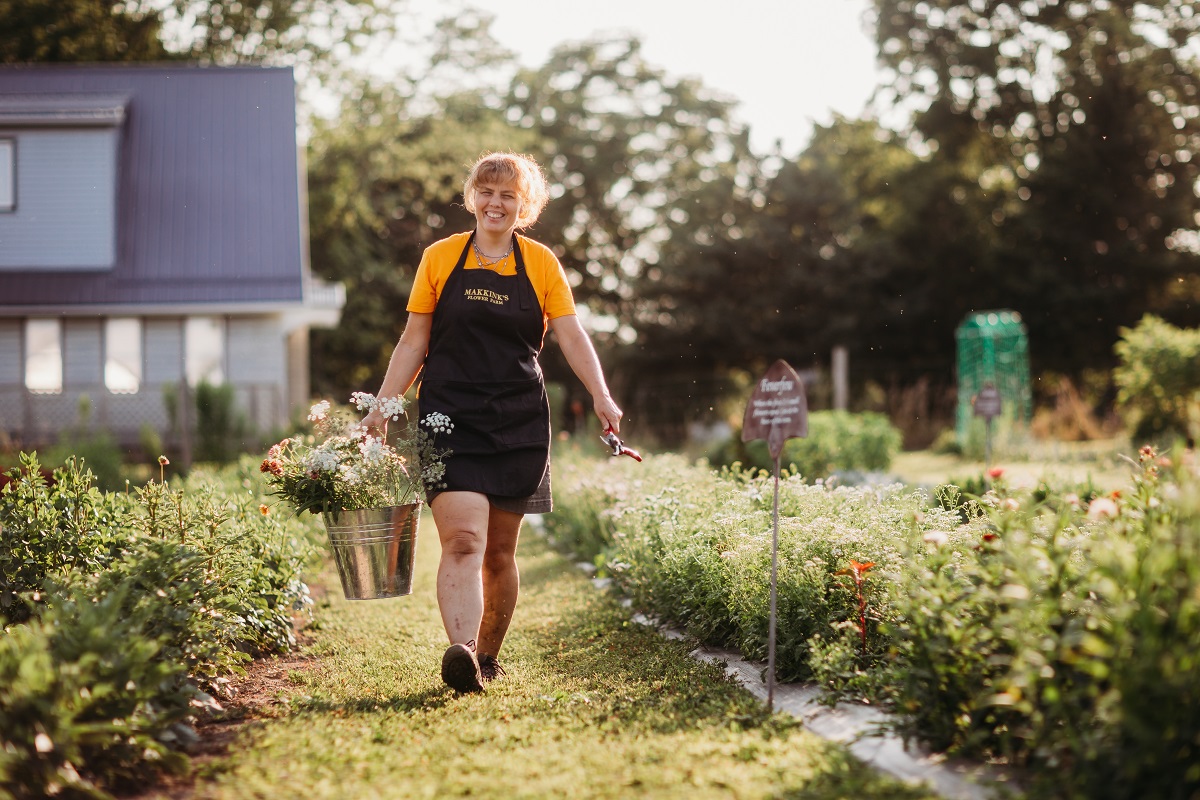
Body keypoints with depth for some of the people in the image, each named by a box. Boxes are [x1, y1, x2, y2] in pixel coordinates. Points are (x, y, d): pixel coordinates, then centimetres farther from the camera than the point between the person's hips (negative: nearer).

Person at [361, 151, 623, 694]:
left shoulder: (540, 263, 8)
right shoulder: (440, 258, 7)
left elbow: (571, 336, 0)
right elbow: (413, 343, 10)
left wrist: (601, 397, -15)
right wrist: (382, 406, 3)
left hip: (518, 423, 2)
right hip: (449, 417, -1)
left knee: (499, 552, 7)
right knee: (462, 540, -19)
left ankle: (488, 657, 23)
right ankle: (461, 652, -33)